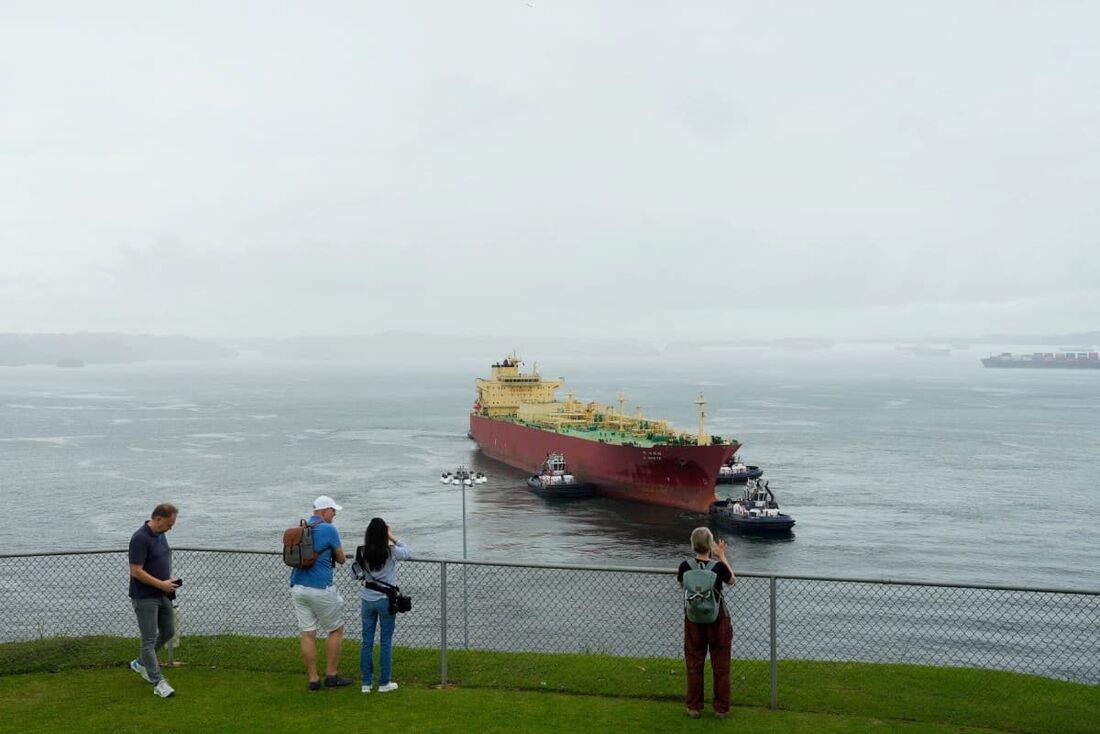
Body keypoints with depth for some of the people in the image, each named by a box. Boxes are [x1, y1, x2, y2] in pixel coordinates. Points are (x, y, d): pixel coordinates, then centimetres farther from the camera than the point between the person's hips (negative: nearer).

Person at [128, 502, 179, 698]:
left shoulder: (160, 535, 6)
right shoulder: (140, 538, -23)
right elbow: (136, 571, -24)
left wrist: (170, 577, 5)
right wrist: (162, 584, -19)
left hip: (162, 595, 9)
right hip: (144, 598, -9)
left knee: (168, 631, 17)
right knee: (149, 639, -1)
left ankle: (141, 662, 34)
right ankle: (158, 683, 3)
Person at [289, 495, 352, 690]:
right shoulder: (329, 529, -10)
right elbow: (341, 559, 0)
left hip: (297, 587, 6)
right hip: (320, 589, -6)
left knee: (307, 633, 8)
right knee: (336, 630, 10)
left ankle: (313, 680, 11)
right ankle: (331, 676, 13)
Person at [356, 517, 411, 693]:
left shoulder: (361, 552, -6)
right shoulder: (391, 551, -13)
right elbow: (408, 553, 5)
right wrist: (393, 538, 4)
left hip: (367, 600, 3)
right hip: (386, 600, -3)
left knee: (367, 641, 11)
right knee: (385, 642, 7)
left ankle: (366, 683, 16)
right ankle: (384, 683, 13)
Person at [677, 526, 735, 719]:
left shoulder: (685, 566, -14)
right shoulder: (719, 567, -19)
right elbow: (733, 581, 3)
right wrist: (722, 557, 5)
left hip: (693, 620, 2)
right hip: (718, 620, -1)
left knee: (694, 664, 15)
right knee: (720, 665, 13)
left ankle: (694, 707, 23)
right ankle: (721, 708, 22)